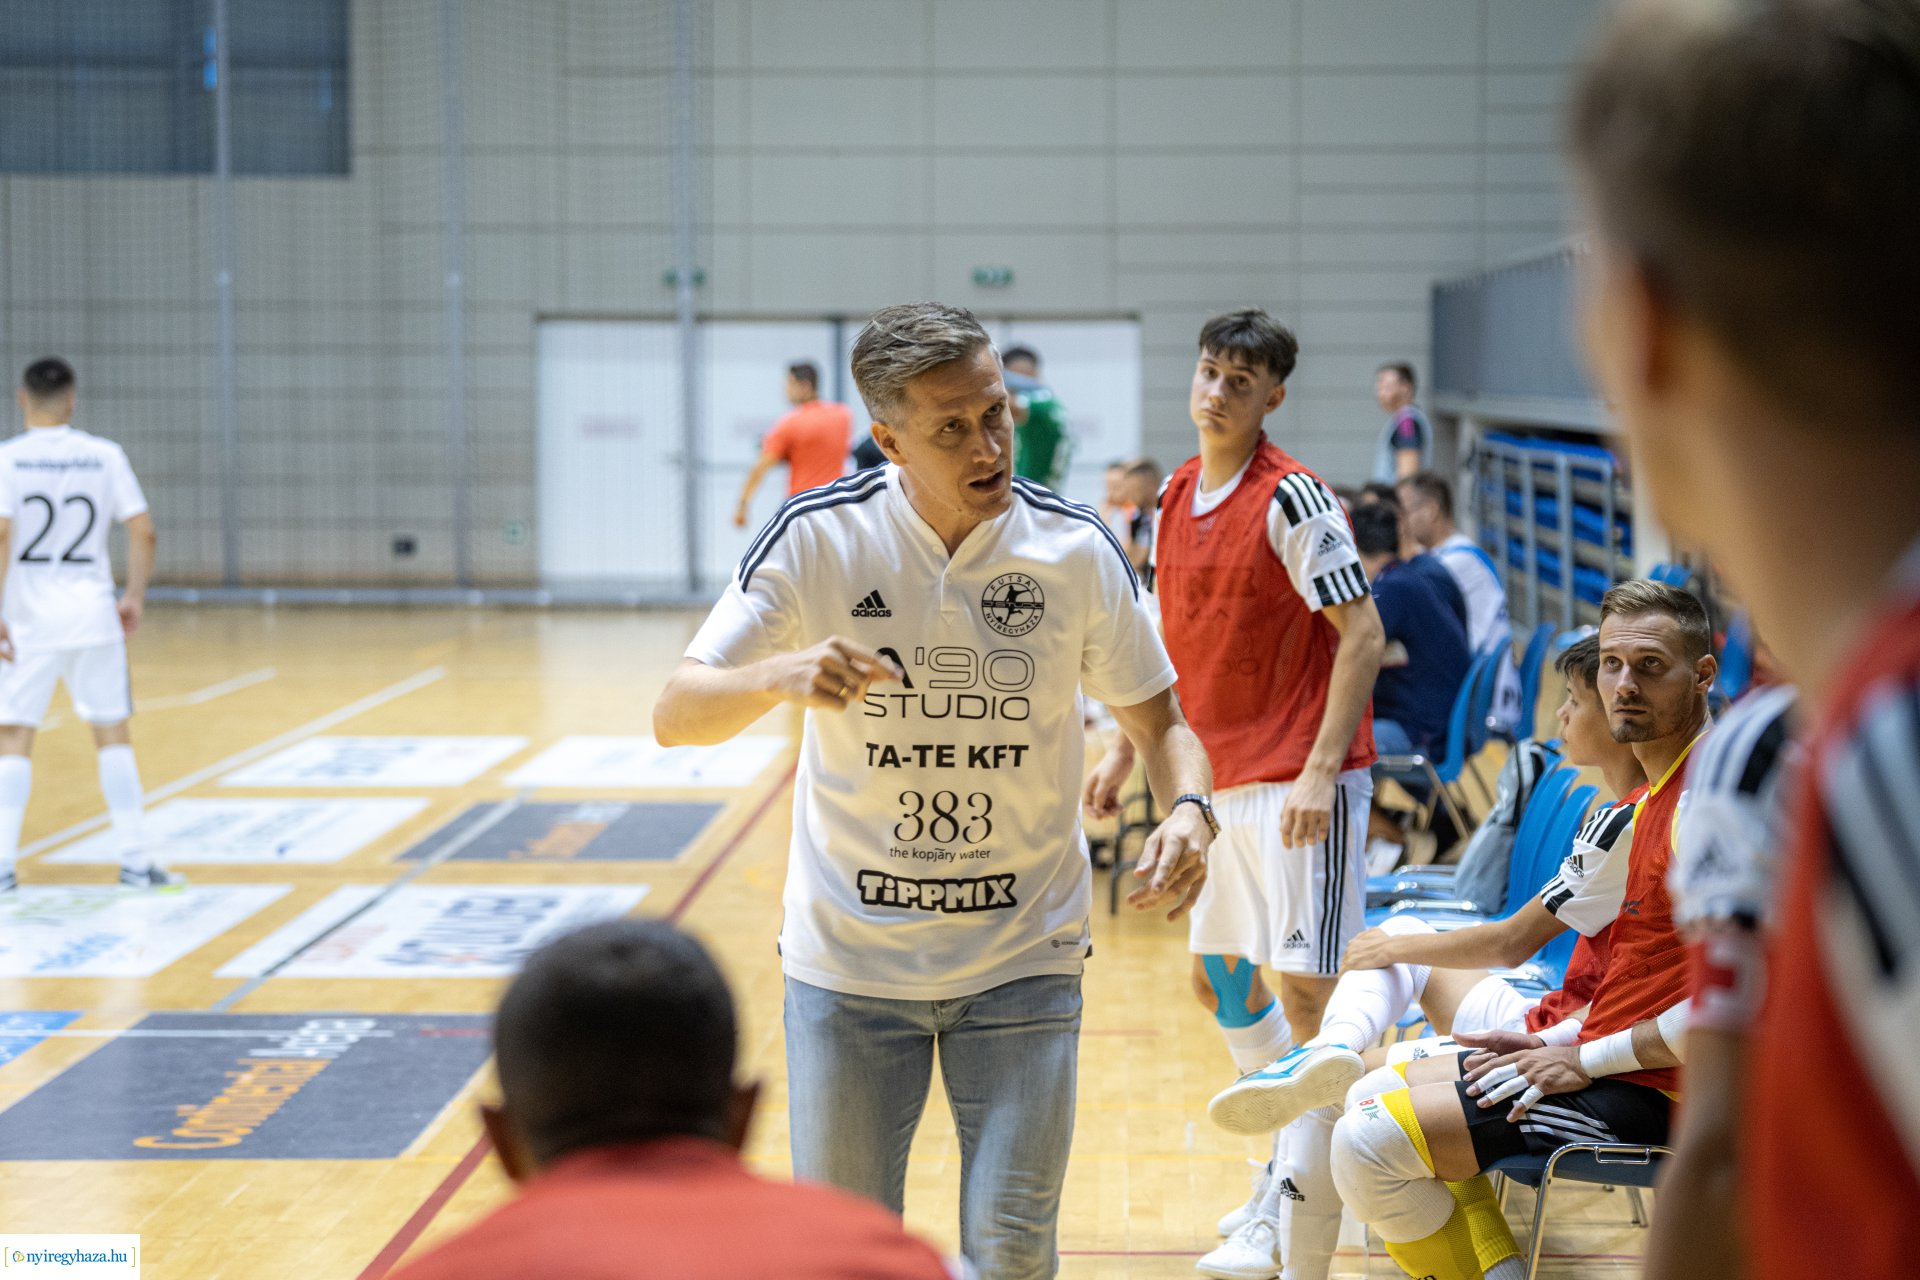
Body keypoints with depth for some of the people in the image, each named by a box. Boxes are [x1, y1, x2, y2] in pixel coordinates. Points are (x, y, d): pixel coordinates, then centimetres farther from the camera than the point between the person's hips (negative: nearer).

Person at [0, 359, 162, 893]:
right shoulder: (106, 456, 1)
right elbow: (143, 532, -3)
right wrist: (135, 597, 9)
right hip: (94, 613, 1)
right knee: (113, 734, 9)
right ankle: (135, 859, 9)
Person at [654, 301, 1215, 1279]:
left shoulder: (1076, 549, -8)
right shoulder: (817, 539, -11)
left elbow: (1158, 723, 3)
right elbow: (675, 716, -12)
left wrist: (1186, 809, -20)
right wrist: (780, 676, -33)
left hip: (1022, 961, 1)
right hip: (847, 961, 0)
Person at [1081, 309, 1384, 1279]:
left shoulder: (1291, 499, -13)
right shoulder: (1177, 497, 10)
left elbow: (1363, 634, -16)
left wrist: (1319, 771, -22)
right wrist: (1124, 753, 18)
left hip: (1299, 785, -9)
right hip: (1222, 779, 9)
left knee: (1307, 989, -8)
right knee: (1218, 978, 15)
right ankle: (1296, 1159, 31)